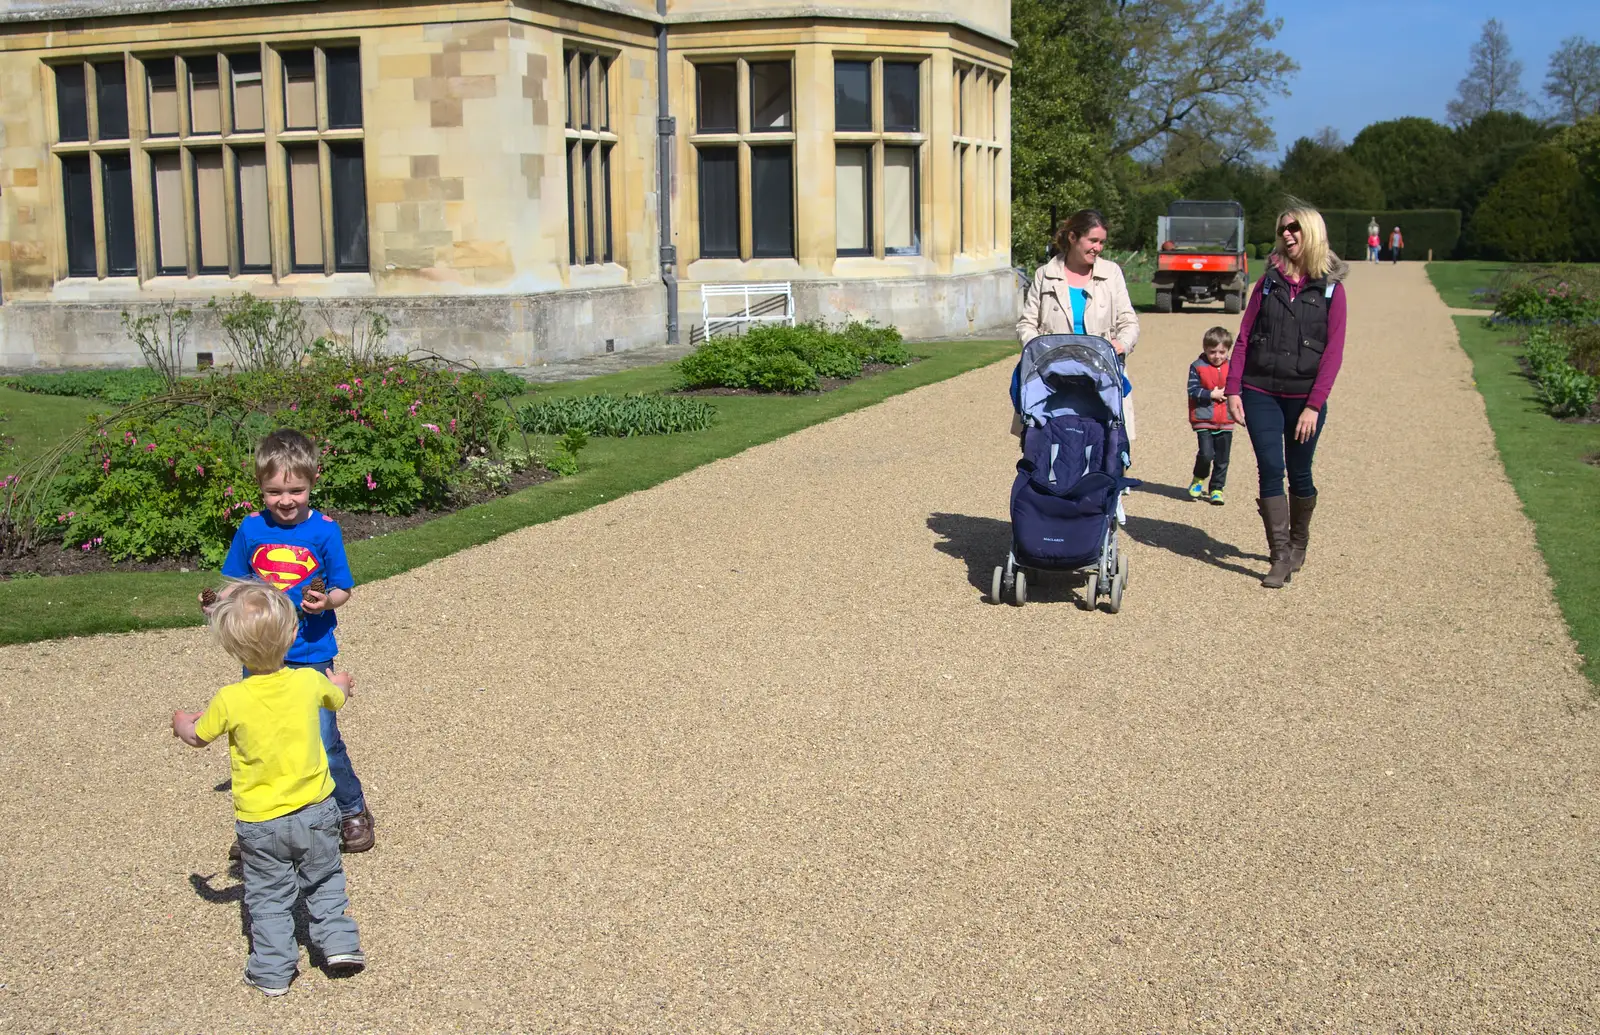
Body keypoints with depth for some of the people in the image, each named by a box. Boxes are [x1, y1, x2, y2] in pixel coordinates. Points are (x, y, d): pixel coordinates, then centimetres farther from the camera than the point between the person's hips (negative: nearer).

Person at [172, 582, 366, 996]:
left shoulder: (230, 701, -20)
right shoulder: (310, 682, -14)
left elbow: (197, 737, 1)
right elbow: (337, 697, 11)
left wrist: (182, 722, 24)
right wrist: (340, 682, 35)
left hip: (260, 822, -2)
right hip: (315, 810, 2)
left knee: (268, 896, 14)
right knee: (325, 881, 22)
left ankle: (273, 970, 18)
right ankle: (339, 942, 17)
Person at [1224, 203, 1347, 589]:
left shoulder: (1330, 288, 0)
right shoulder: (1269, 281, 7)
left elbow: (1333, 352, -4)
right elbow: (1244, 337, 6)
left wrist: (1314, 405, -12)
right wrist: (1233, 389, -3)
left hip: (1304, 397, -1)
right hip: (1260, 393, 1)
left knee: (1299, 474, 8)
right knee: (1270, 470, -6)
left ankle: (1298, 544, 30)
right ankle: (1280, 557, -3)